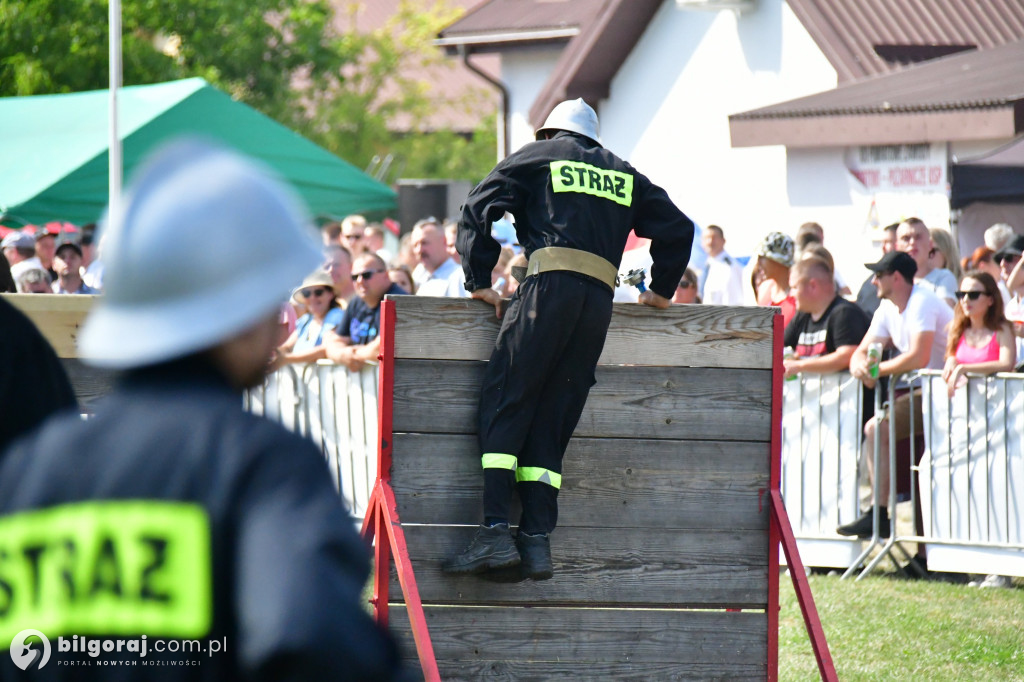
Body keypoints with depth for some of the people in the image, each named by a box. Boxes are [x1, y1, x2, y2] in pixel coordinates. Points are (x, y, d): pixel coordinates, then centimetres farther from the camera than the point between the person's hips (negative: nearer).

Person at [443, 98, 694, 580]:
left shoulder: (539, 157, 16)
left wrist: (478, 280, 8)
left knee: (504, 405, -5)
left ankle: (496, 532, -19)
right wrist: (661, 290, 33)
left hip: (548, 287, -4)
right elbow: (677, 228, 25)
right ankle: (537, 540, -5)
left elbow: (478, 210, 7)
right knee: (550, 422, 6)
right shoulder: (624, 175, 26)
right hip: (601, 299, 4)